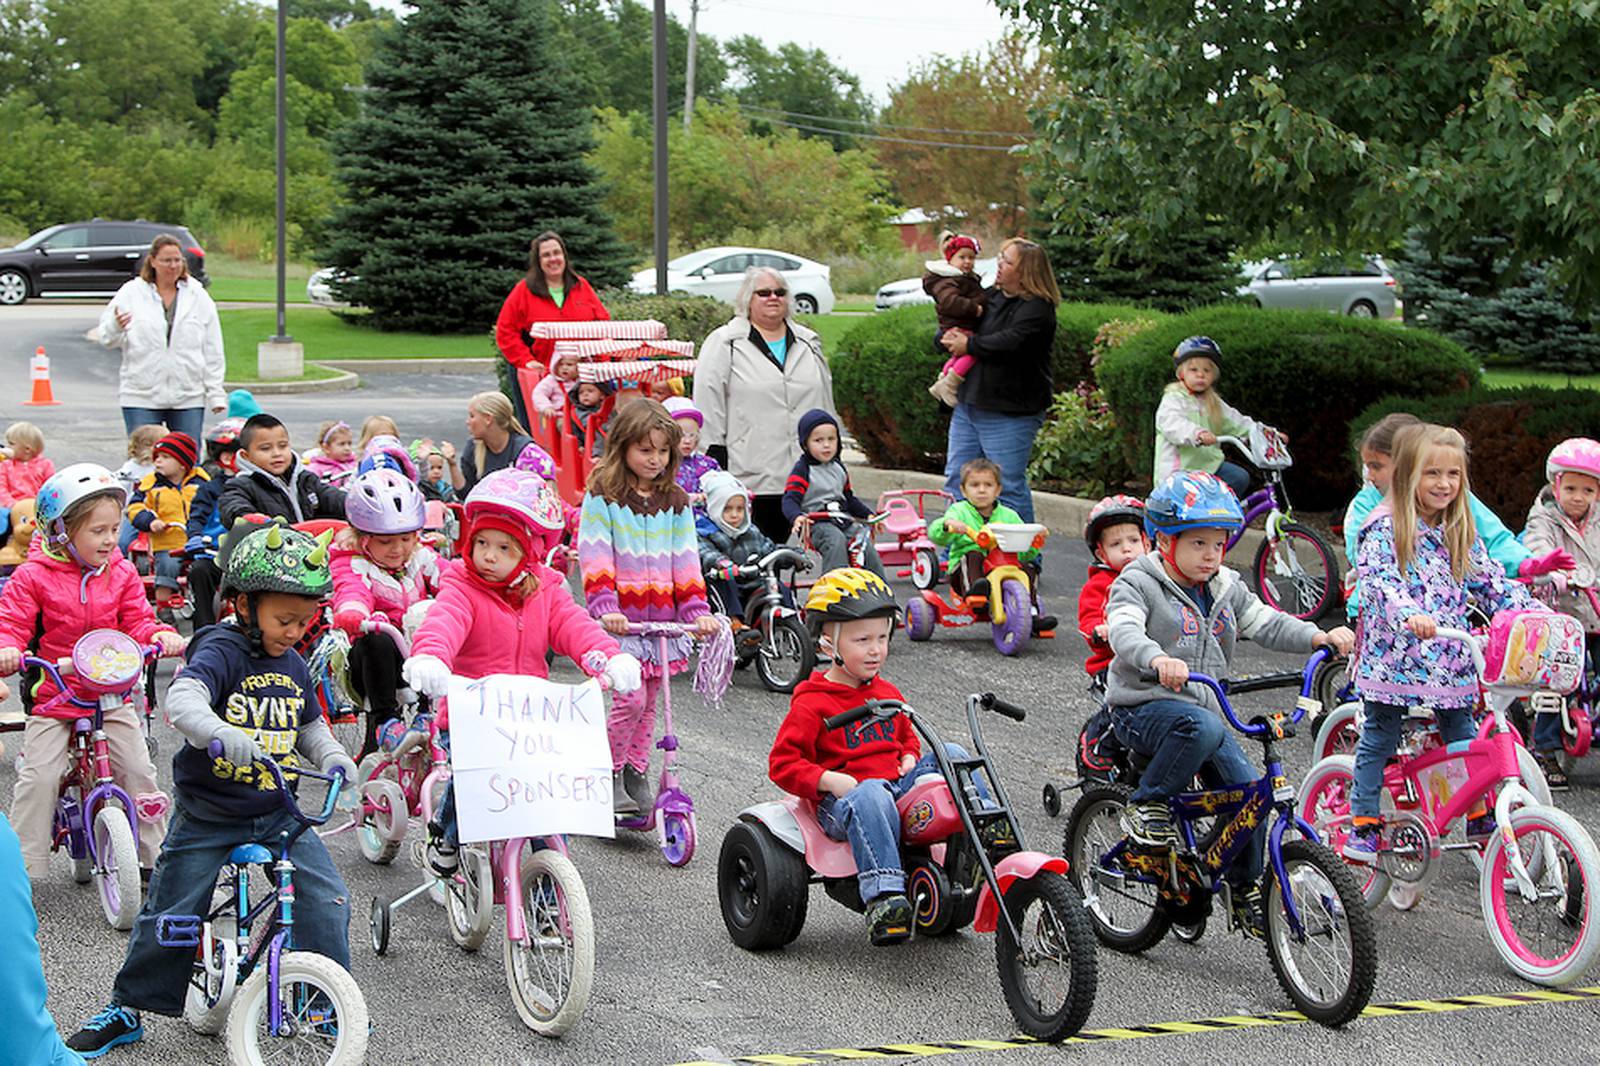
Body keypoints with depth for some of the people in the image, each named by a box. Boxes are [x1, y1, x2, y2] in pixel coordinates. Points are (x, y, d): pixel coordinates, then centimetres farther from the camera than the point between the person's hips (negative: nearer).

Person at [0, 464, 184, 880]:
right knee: (39, 776, -10)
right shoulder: (34, 576, -7)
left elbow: (137, 621, 4)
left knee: (138, 771, 0)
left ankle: (154, 853, 15)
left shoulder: (121, 573, 3)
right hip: (52, 694, -3)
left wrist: (161, 635, -18)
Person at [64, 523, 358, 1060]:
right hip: (209, 814, -5)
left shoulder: (292, 665, 4)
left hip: (280, 812, 5)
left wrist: (332, 756, -2)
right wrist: (222, 734, -54)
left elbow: (309, 725, 19)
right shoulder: (221, 651, -16)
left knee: (327, 902, -6)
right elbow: (183, 699, -35)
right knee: (169, 913, 3)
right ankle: (127, 1008, 21)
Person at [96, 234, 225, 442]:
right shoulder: (131, 293, 2)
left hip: (189, 397, 1)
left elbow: (212, 351, 7)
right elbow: (106, 337, 0)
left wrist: (216, 394, 3)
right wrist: (115, 326, -24)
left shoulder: (198, 296, 6)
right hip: (141, 397, -1)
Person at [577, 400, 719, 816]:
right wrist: (605, 607, -24)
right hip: (619, 618, -4)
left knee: (649, 704, 10)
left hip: (662, 616, 4)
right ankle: (609, 776, 3)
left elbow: (686, 562, 6)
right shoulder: (602, 497, -4)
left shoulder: (676, 502, 8)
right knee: (631, 699, -13)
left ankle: (636, 776, 22)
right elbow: (595, 559, -11)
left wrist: (697, 610, -6)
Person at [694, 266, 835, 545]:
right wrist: (715, 457, -9)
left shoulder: (808, 343, 18)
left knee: (778, 541, 8)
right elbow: (708, 403, -4)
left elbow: (825, 400, 23)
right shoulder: (724, 344, 1)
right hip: (748, 476, -5)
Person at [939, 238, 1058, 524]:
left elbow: (1010, 343, -26)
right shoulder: (990, 296, 13)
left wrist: (969, 345, -12)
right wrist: (949, 339, -3)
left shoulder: (1037, 308, -11)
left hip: (1009, 413, -8)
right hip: (968, 405, 8)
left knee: (1008, 487, -5)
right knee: (956, 481, 11)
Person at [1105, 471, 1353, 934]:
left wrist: (1320, 637, -14)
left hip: (1204, 709, 7)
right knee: (1203, 728, -37)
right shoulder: (1138, 583, -9)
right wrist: (1157, 659, -48)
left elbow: (1267, 623, 4)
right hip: (1143, 708, -6)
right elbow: (1123, 630, -27)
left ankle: (1245, 888, 12)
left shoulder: (1226, 589, 12)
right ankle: (1145, 806, -19)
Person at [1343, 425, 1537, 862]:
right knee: (1378, 741, 3)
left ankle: (1479, 818, 23)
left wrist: (1531, 613, -1)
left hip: (1448, 658, 5)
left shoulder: (1461, 532, 10)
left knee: (1464, 739, 11)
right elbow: (1378, 581, -24)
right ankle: (1363, 826, 9)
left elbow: (1490, 580, 12)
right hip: (1394, 656, -5)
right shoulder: (1385, 528, -10)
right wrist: (1408, 615, -41)